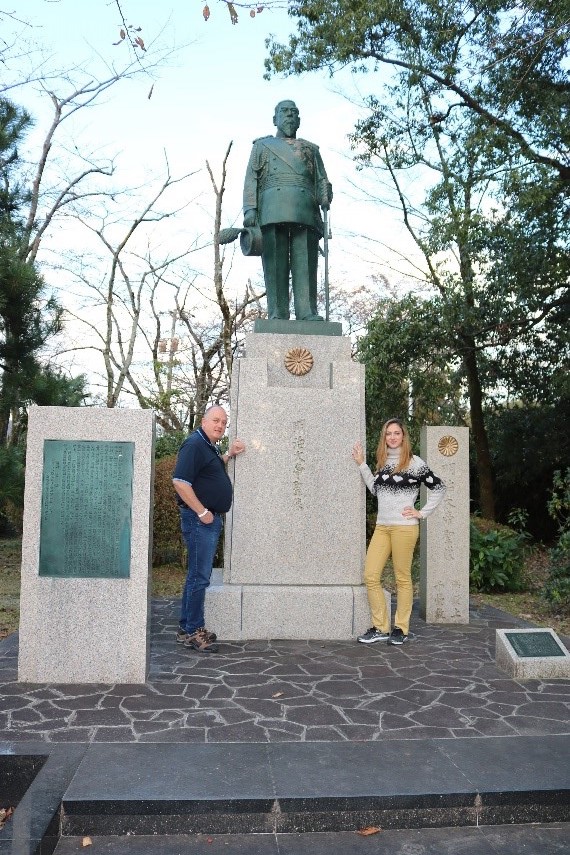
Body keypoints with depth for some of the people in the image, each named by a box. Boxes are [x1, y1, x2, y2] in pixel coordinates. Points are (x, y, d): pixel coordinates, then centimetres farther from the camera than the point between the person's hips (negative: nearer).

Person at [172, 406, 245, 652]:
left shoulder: (209, 447, 16)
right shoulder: (194, 444, -14)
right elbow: (180, 481, -23)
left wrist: (229, 454, 19)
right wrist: (202, 512, -19)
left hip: (211, 520, 10)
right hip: (199, 519, -10)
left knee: (199, 574, 15)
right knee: (199, 576, -5)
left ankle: (187, 628, 24)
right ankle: (192, 632, 4)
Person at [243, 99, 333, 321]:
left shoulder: (310, 148, 32)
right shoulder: (262, 145, 27)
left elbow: (322, 180, 20)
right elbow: (251, 179, 14)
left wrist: (325, 200, -3)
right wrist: (250, 209, -3)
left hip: (306, 209, 1)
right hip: (273, 208, -1)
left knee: (305, 262, -12)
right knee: (275, 263, -12)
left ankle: (308, 313, -20)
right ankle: (277, 314, -16)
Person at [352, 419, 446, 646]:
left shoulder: (413, 462, -3)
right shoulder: (383, 461, 15)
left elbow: (439, 488, 0)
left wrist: (422, 513, -3)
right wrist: (361, 464, 15)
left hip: (404, 527, -6)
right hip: (381, 526, 6)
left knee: (402, 578, 2)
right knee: (370, 576, 0)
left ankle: (401, 628, 15)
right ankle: (380, 628, 11)